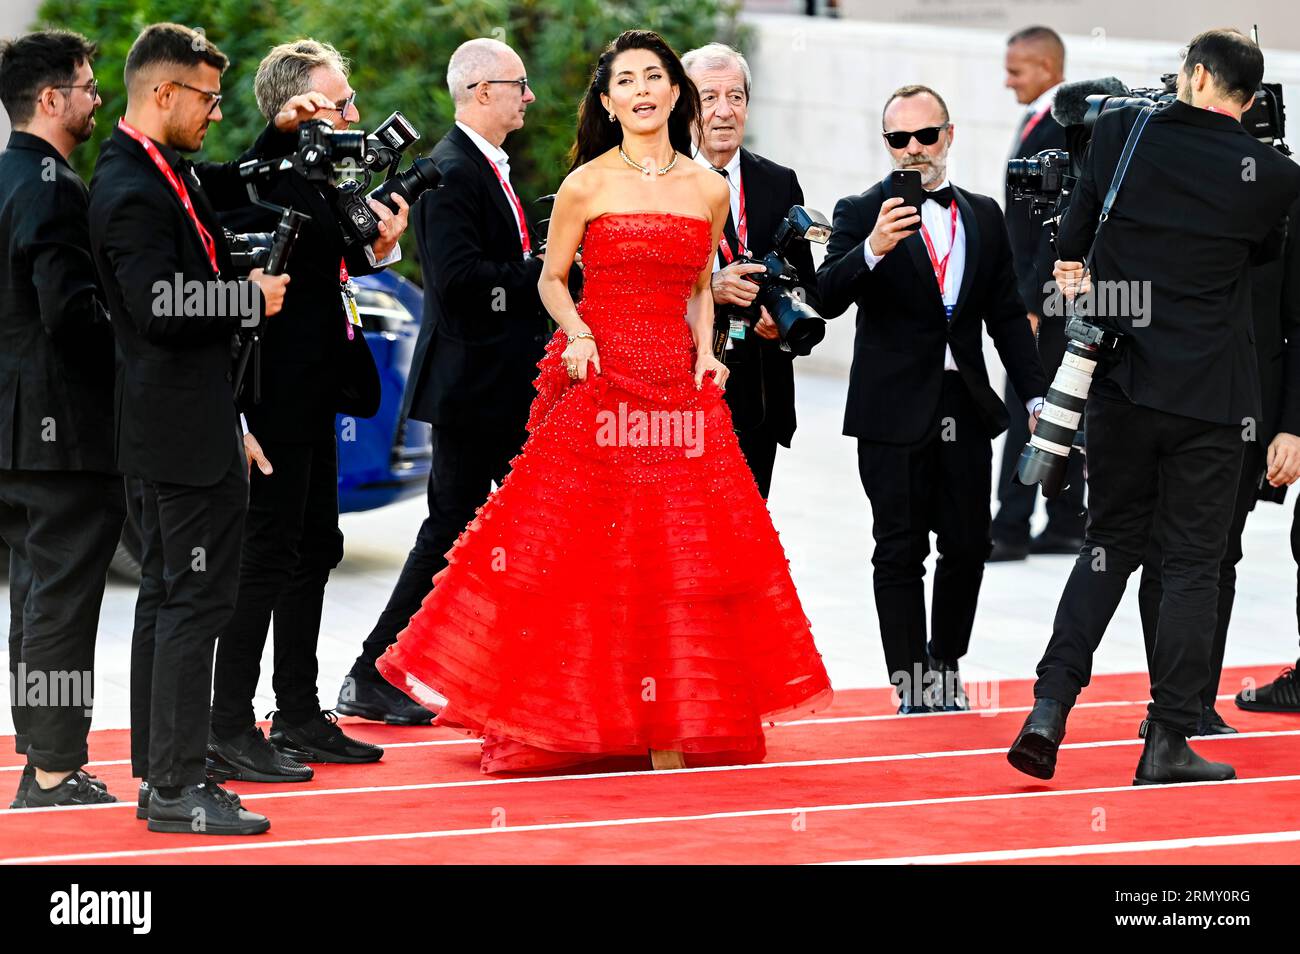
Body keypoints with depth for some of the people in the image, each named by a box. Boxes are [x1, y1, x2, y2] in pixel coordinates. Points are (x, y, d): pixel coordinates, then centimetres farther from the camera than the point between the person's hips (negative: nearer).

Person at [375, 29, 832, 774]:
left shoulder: (708, 190, 7)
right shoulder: (586, 187, -2)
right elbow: (552, 280, 6)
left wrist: (705, 349, 2)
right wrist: (576, 331, -11)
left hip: (676, 381, 3)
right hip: (597, 374, -3)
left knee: (679, 544, 1)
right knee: (581, 538, -4)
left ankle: (671, 728, 6)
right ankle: (579, 717, 6)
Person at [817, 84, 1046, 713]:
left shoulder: (983, 216, 11)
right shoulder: (861, 214, -3)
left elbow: (1007, 314, 13)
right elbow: (828, 299, -16)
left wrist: (1036, 396, 6)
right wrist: (872, 249, -33)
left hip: (966, 407, 4)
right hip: (894, 412, -4)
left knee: (969, 547, 7)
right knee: (901, 551, -1)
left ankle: (945, 667, 25)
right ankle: (912, 686, 4)